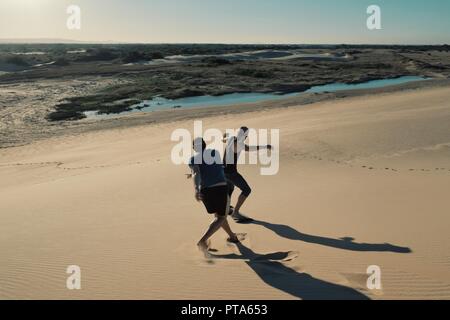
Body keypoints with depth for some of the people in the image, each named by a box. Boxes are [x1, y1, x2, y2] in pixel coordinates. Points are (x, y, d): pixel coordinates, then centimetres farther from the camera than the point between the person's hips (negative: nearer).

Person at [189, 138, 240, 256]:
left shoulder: (193, 159, 5)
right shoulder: (215, 152, 12)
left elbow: (196, 174, -15)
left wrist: (196, 189, -31)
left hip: (205, 191, 2)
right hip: (221, 188, -2)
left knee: (218, 215, 26)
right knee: (221, 218, 8)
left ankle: (232, 236, 42)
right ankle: (203, 240, -15)